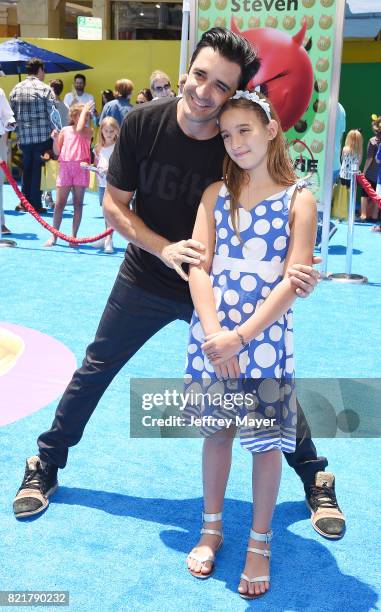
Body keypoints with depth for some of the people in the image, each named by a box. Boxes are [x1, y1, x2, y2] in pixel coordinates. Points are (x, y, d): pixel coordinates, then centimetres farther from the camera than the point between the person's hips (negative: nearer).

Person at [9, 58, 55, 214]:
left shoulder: (15, 90, 8)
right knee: (39, 171, 1)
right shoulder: (45, 89, -6)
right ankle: (36, 205, 4)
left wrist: (19, 132, 16)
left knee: (27, 170, 16)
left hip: (24, 137, 5)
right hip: (42, 137, -4)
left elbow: (11, 114, 9)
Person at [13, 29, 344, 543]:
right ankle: (45, 466, 32)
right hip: (147, 279, 2)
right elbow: (114, 205, -9)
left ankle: (316, 478, 26)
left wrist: (292, 271, -35)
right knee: (94, 371, 11)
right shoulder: (142, 123, -17)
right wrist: (165, 249, -25)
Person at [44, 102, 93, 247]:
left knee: (78, 204, 3)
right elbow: (57, 151, 8)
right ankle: (54, 236, 9)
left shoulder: (88, 131, 1)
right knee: (59, 203, 1)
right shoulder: (65, 130, 6)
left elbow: (79, 129, -23)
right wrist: (55, 139, -9)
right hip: (65, 167, 1)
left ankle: (73, 237, 10)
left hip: (81, 168, -1)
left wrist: (85, 110, -13)